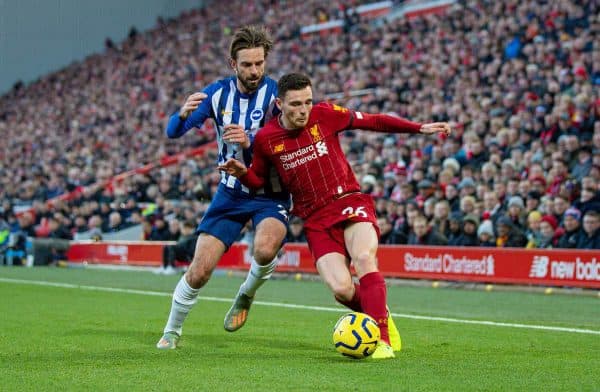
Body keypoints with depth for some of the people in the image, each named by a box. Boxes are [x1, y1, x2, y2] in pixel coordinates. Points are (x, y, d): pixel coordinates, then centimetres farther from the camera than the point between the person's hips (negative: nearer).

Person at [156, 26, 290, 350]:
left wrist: (251, 142, -36)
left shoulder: (276, 94, -13)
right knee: (199, 271, -5)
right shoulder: (218, 93, -4)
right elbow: (172, 132, -6)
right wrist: (182, 115, -29)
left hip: (270, 194, -2)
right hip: (230, 192, 2)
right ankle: (172, 331, 19)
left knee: (265, 250, -33)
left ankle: (247, 294, 1)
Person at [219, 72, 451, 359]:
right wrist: (242, 173, -7)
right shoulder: (265, 139, 0)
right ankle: (380, 314, 12)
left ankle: (382, 339, -29)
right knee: (341, 290, -20)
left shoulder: (325, 115, -2)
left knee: (364, 258, -31)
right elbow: (259, 181, 16)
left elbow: (372, 121, 9)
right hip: (316, 220, 1)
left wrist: (420, 129, 7)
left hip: (349, 202, -1)